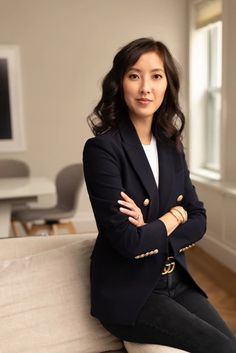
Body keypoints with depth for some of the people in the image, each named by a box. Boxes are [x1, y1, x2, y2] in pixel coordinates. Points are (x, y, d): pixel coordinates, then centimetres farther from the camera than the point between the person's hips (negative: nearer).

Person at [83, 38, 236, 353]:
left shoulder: (171, 147, 4)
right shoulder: (102, 148, -16)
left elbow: (198, 221, 2)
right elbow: (127, 241, -22)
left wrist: (150, 232, -15)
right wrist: (174, 216, -7)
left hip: (177, 281, 6)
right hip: (128, 293, -5)